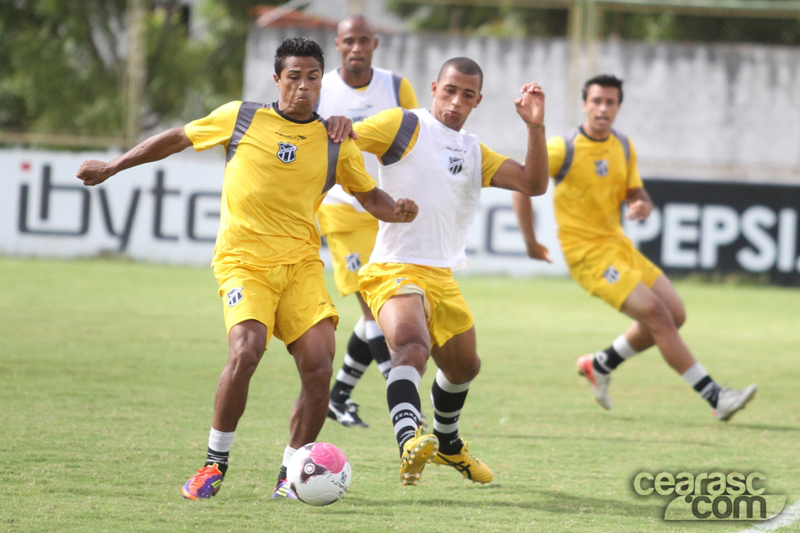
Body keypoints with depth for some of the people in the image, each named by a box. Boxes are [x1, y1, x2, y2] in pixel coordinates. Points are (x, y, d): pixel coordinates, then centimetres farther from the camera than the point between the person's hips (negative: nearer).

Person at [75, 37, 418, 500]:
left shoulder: (336, 143, 8)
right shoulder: (241, 118, 3)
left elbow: (370, 196, 19)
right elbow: (179, 138, 16)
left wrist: (398, 211, -4)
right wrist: (113, 167, 20)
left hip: (302, 262, 3)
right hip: (244, 261, -3)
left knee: (319, 365, -13)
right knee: (246, 350, -26)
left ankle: (290, 478, 3)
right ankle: (215, 463, -7)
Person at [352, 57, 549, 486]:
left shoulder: (474, 153, 18)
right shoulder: (405, 125, 0)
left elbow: (533, 184, 7)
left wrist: (535, 127, -4)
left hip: (442, 276, 8)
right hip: (395, 270, -8)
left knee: (463, 366, 22)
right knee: (412, 347, -33)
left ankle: (448, 445, 49)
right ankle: (409, 442, -54)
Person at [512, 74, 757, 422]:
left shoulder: (624, 147, 6)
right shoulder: (563, 149, -13)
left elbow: (635, 192, 14)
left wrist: (643, 205, -11)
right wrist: (530, 242, -5)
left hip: (618, 245, 8)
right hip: (587, 253, -8)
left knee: (674, 315, 5)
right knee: (658, 315, -17)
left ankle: (600, 365, 22)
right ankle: (715, 397, -15)